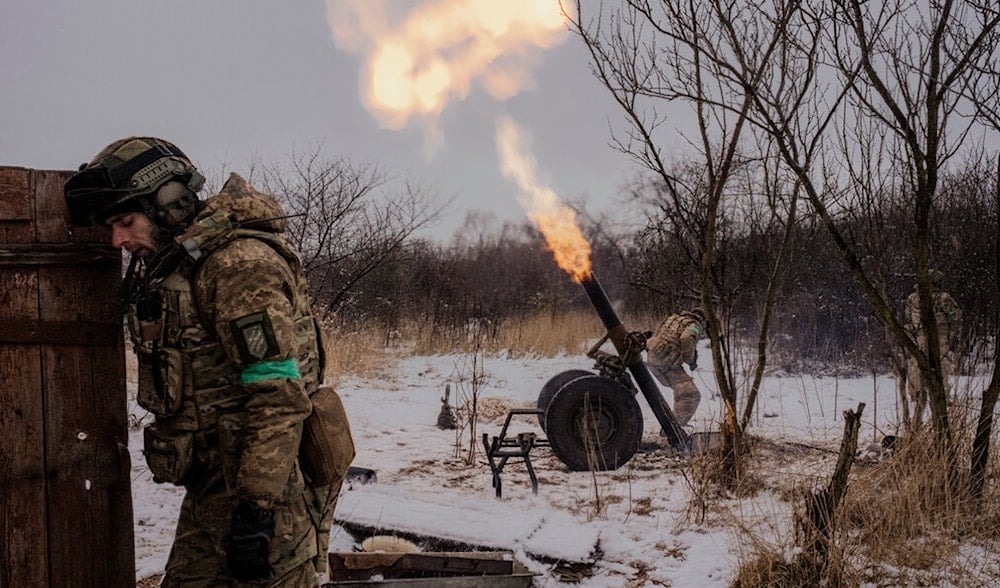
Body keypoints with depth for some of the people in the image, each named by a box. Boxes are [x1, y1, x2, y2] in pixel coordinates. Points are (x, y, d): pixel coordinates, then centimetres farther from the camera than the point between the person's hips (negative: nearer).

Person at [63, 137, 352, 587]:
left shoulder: (239, 262, -18)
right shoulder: (169, 267, 13)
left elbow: (279, 394, -23)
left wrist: (256, 504, -24)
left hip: (269, 485, -9)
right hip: (211, 484, 9)